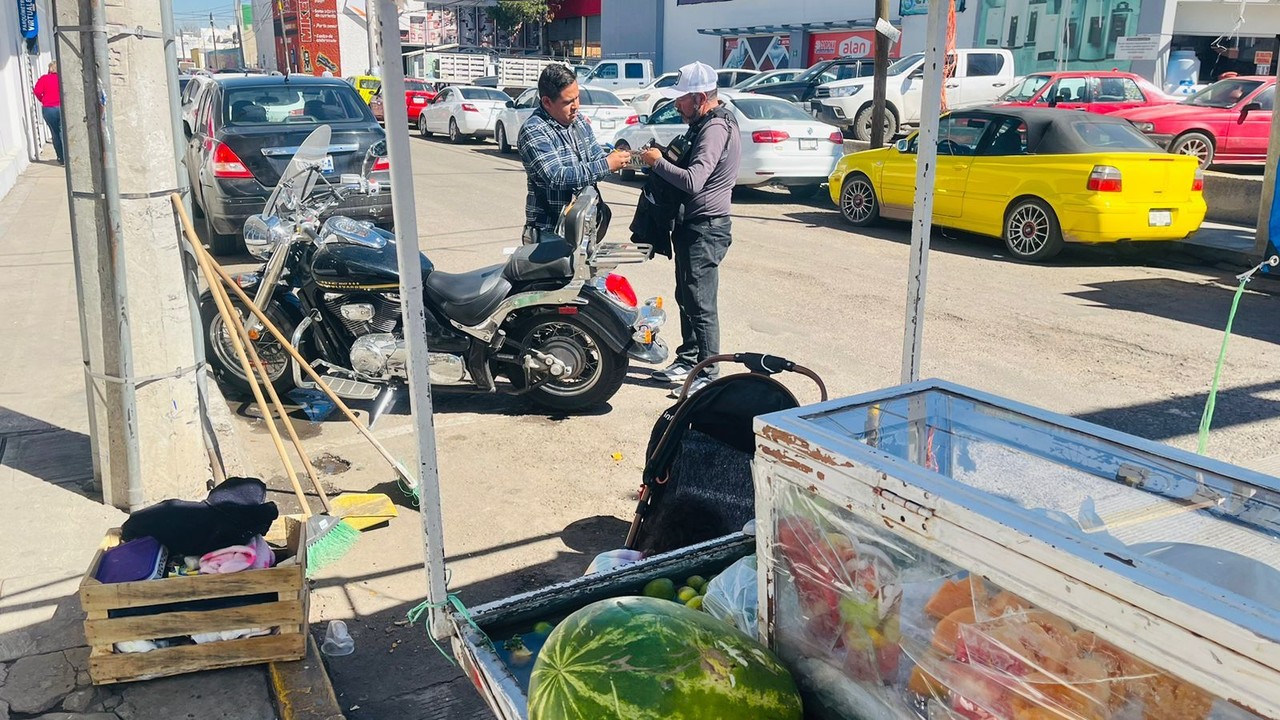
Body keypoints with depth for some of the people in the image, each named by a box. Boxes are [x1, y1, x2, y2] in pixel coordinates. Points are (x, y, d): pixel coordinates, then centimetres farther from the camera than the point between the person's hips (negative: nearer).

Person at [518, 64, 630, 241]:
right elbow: (557, 178, -26)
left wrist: (616, 158, -10)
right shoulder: (533, 131, -16)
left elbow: (596, 157, 15)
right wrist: (606, 165, -26)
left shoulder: (580, 121, 7)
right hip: (549, 231, -7)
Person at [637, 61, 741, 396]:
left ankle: (708, 374, 1)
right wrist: (666, 159, 6)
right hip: (691, 225, 11)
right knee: (686, 298, 17)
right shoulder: (706, 123, 13)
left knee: (701, 304, -6)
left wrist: (658, 162, -17)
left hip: (705, 230, -11)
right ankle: (688, 359, 29)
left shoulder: (716, 129, -20)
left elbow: (692, 181, -30)